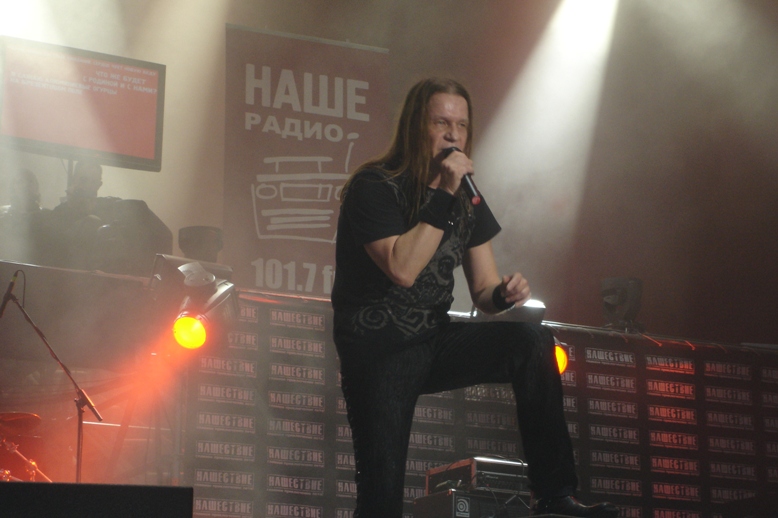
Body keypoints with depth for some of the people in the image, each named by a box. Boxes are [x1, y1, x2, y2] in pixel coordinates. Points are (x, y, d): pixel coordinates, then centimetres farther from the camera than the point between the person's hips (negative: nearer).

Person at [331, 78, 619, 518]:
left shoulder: (466, 198, 6)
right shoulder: (374, 188, -12)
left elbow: (483, 290, 6)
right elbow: (402, 270, -26)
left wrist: (504, 293, -18)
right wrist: (443, 196, -26)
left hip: (436, 341, 5)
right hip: (378, 352, -5)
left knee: (533, 339, -20)